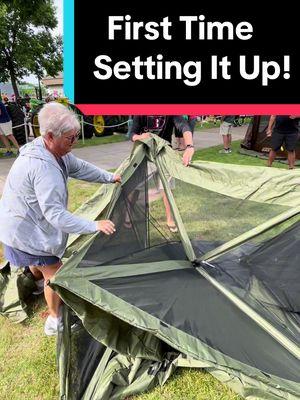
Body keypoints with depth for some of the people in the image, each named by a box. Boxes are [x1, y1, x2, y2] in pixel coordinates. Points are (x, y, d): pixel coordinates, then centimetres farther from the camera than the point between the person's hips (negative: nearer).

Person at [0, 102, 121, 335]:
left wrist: (109, 178, 13)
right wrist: (94, 226, -38)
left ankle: (39, 285, 65)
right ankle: (55, 321, 26)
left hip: (26, 223, 9)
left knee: (39, 261, 35)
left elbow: (80, 168, 8)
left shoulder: (57, 151, -8)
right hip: (24, 230, -9)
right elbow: (55, 213, -38)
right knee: (53, 272, 4)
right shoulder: (42, 167, -37)